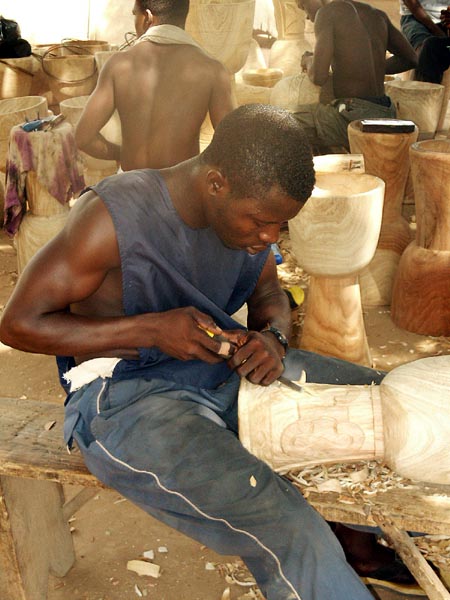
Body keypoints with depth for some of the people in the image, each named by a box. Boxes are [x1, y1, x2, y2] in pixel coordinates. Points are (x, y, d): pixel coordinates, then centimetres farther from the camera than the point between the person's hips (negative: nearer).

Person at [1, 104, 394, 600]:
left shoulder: (248, 207, -2)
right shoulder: (116, 214, -21)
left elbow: (270, 296, 15)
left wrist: (272, 337, -11)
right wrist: (153, 329, -23)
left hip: (227, 372, 7)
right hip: (125, 398, -7)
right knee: (288, 535, -29)